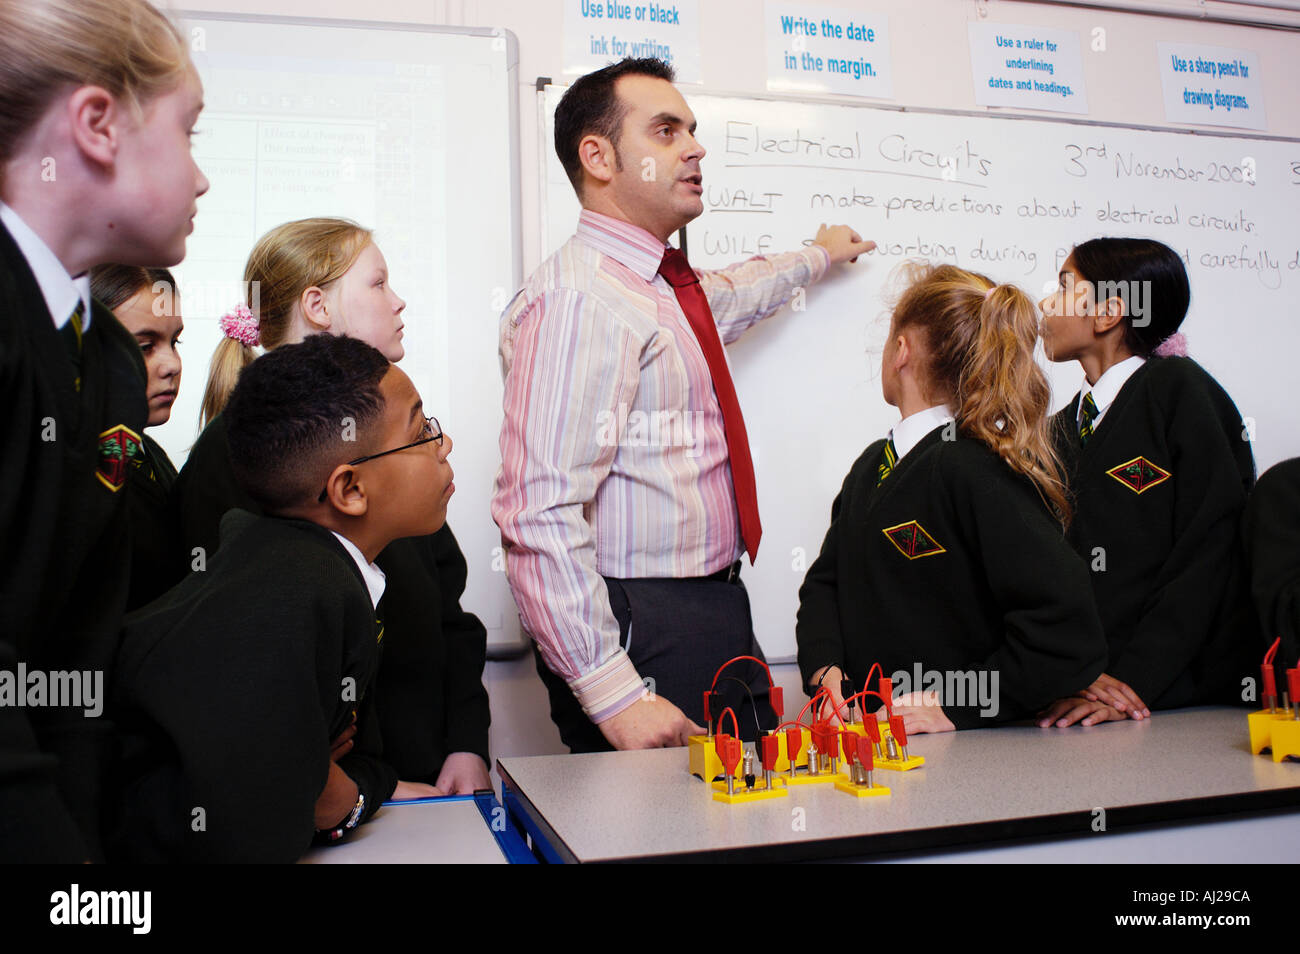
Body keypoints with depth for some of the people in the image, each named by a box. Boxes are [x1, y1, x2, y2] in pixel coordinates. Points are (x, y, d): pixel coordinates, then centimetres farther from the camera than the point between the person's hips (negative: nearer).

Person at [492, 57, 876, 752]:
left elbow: (735, 293, 36)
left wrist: (818, 256, 53)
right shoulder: (576, 298, -19)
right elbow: (540, 519, -26)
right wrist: (614, 694, -27)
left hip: (717, 616, 9)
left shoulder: (674, 289, 10)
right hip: (646, 631, -9)